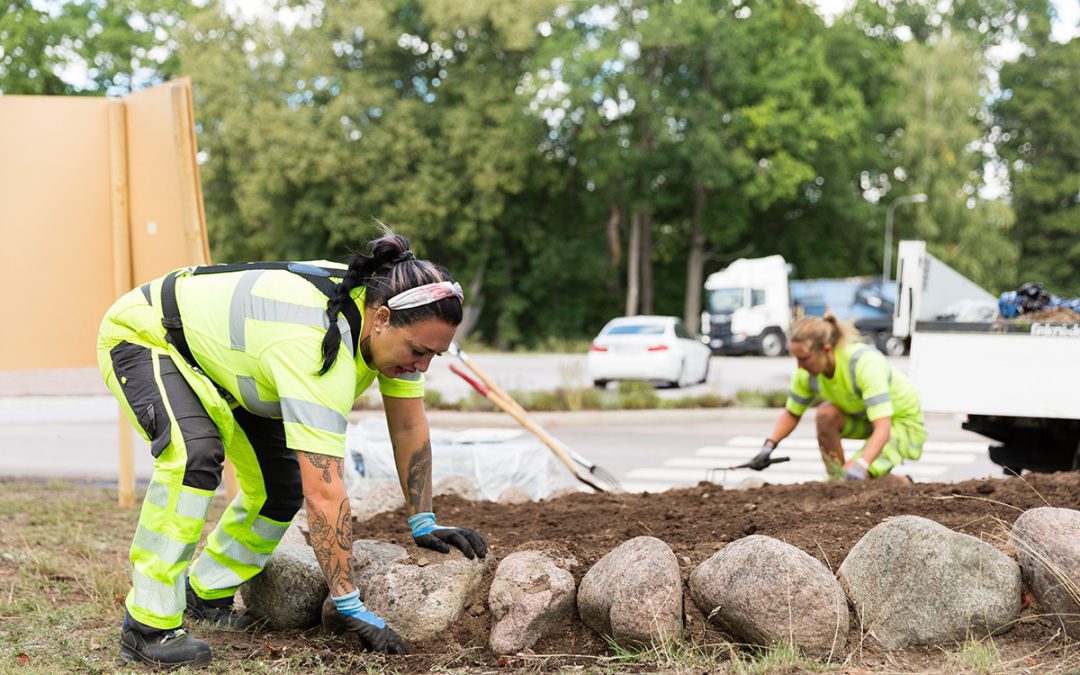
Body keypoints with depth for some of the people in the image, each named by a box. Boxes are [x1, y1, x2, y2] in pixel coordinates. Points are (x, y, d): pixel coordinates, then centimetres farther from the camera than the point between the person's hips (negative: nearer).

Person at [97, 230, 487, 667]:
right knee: (196, 455, -33)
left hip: (217, 348, 9)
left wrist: (424, 524, -4)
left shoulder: (391, 314, -18)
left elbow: (410, 426, -4)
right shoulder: (318, 350, -42)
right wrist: (350, 608, -39)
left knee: (281, 483, 0)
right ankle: (147, 626, -24)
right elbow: (324, 493, -43)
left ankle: (205, 594, 21)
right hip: (142, 334, -8)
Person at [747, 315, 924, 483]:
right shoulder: (807, 372, -18)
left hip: (904, 422, -6)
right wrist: (769, 446, -19)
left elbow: (883, 429, -42)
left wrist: (859, 467, -56)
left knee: (854, 476, -24)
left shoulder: (865, 362, -36)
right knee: (826, 414, -25)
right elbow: (792, 413, -1)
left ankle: (904, 484, 7)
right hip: (864, 416, 6)